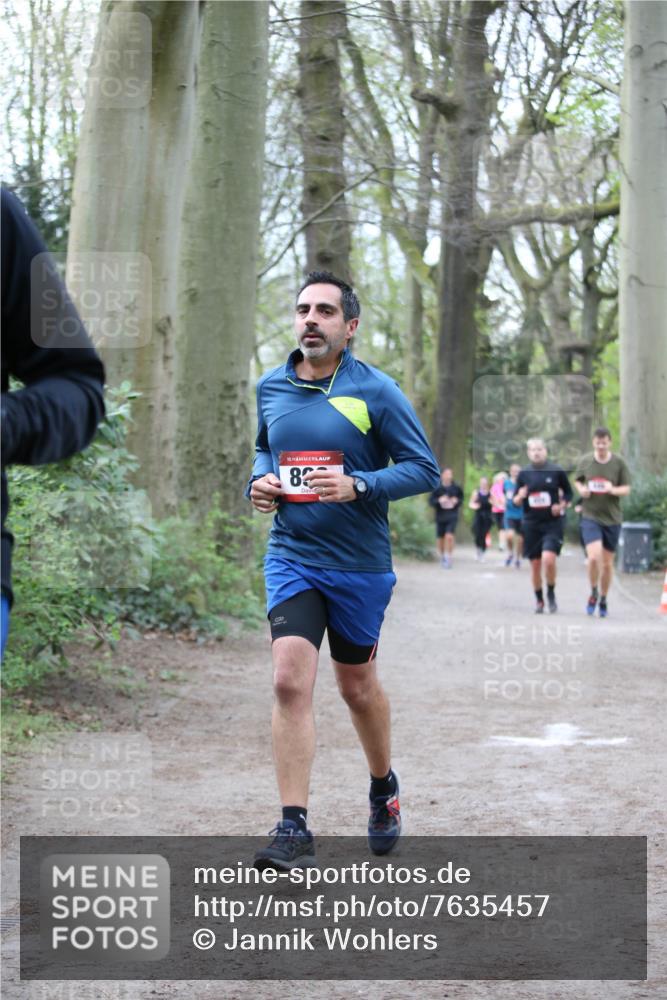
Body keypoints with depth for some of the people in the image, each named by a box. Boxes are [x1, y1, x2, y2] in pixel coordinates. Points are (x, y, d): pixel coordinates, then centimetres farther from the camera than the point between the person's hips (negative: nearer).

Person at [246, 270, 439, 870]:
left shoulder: (375, 391, -8)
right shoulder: (271, 388, 5)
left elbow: (425, 469, -8)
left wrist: (358, 485, -22)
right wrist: (259, 481, 2)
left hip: (360, 564, -2)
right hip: (291, 556, 2)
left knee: (358, 686, 13)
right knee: (290, 681, -14)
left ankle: (384, 787, 41)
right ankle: (294, 831, -13)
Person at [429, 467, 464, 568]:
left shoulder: (456, 488, -2)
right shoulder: (437, 488, -5)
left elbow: (461, 498, 12)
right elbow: (431, 501, -2)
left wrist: (457, 501, -9)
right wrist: (439, 500, -20)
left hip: (452, 516, -1)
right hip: (440, 517, 1)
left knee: (449, 536, -18)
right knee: (440, 539, 9)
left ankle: (448, 559, -9)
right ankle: (442, 558, 33)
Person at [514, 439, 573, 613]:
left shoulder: (557, 471, 0)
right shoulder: (523, 474, 5)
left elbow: (568, 493, 10)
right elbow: (515, 500, 10)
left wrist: (562, 505, -9)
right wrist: (520, 497, -13)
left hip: (553, 522, -2)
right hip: (531, 523, 2)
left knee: (548, 559, -19)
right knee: (535, 564, 5)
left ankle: (551, 594, 4)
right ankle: (539, 600, 22)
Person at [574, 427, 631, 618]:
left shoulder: (619, 463, -2)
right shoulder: (585, 461, 0)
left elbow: (626, 489, 1)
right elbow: (577, 480, 16)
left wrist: (613, 490, -20)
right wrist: (581, 489, -6)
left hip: (612, 518, 1)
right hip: (590, 516, -1)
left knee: (607, 562, 8)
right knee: (594, 557, -19)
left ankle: (603, 599, 27)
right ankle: (594, 592, 6)